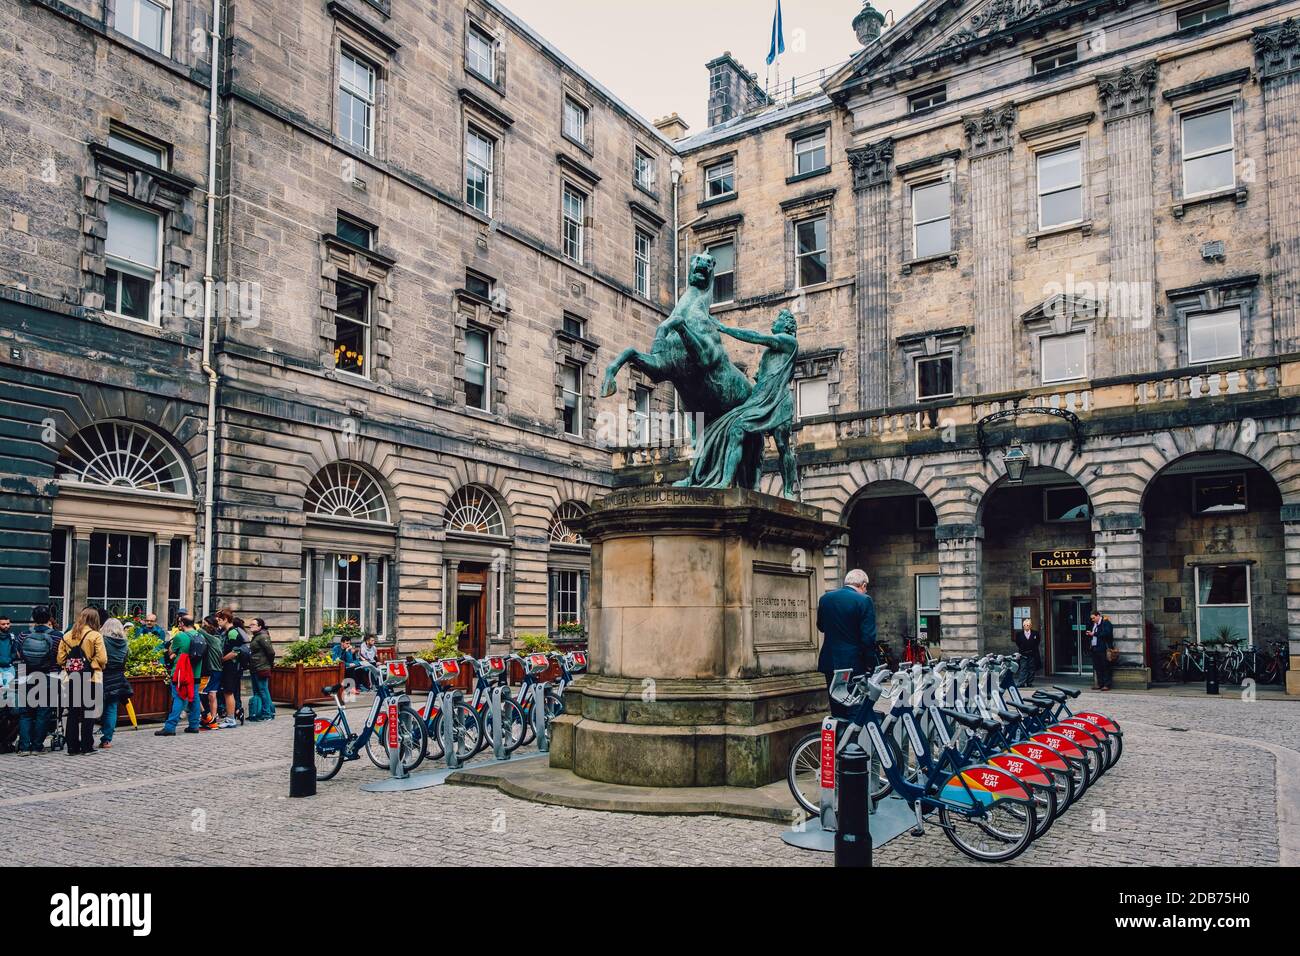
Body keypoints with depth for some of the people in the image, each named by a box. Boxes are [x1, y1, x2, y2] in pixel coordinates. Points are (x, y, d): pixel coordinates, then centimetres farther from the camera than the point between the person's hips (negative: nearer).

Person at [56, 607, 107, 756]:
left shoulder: (67, 636, 5)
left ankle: (72, 747, 13)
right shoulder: (95, 636, -9)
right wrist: (97, 667, 7)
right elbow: (102, 659, -13)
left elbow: (60, 659, 4)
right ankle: (86, 746, 7)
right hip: (91, 680, -4)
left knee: (72, 713, 11)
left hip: (71, 679, 4)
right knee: (88, 713, 5)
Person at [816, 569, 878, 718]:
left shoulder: (825, 598, 5)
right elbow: (868, 637, -14)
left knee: (836, 708, 12)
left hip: (830, 661, 5)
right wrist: (870, 664, -6)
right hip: (854, 663, -5)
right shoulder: (864, 601, -11)